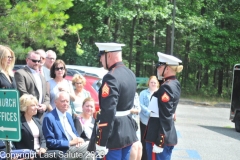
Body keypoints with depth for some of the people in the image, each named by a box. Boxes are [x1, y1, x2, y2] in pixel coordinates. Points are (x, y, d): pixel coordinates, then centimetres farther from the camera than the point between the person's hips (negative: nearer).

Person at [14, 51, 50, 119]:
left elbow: (46, 95, 21)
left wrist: (45, 105, 0)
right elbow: (22, 94, -12)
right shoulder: (20, 73, -3)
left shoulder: (41, 76, 23)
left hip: (41, 114, 7)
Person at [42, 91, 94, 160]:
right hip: (64, 150, -8)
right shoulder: (49, 118, -7)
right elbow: (50, 142, -13)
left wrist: (79, 139, -1)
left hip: (76, 146, 8)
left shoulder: (68, 115, 19)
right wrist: (70, 142, -17)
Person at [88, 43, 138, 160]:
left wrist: (101, 142, -22)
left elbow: (108, 112, -25)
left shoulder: (111, 77, -21)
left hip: (115, 133, -9)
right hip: (128, 130, 9)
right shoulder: (130, 74, 8)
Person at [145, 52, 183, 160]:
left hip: (160, 136, -10)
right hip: (169, 135, 10)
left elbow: (165, 117, -21)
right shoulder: (175, 84, 11)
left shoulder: (166, 88, -17)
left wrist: (159, 142, -20)